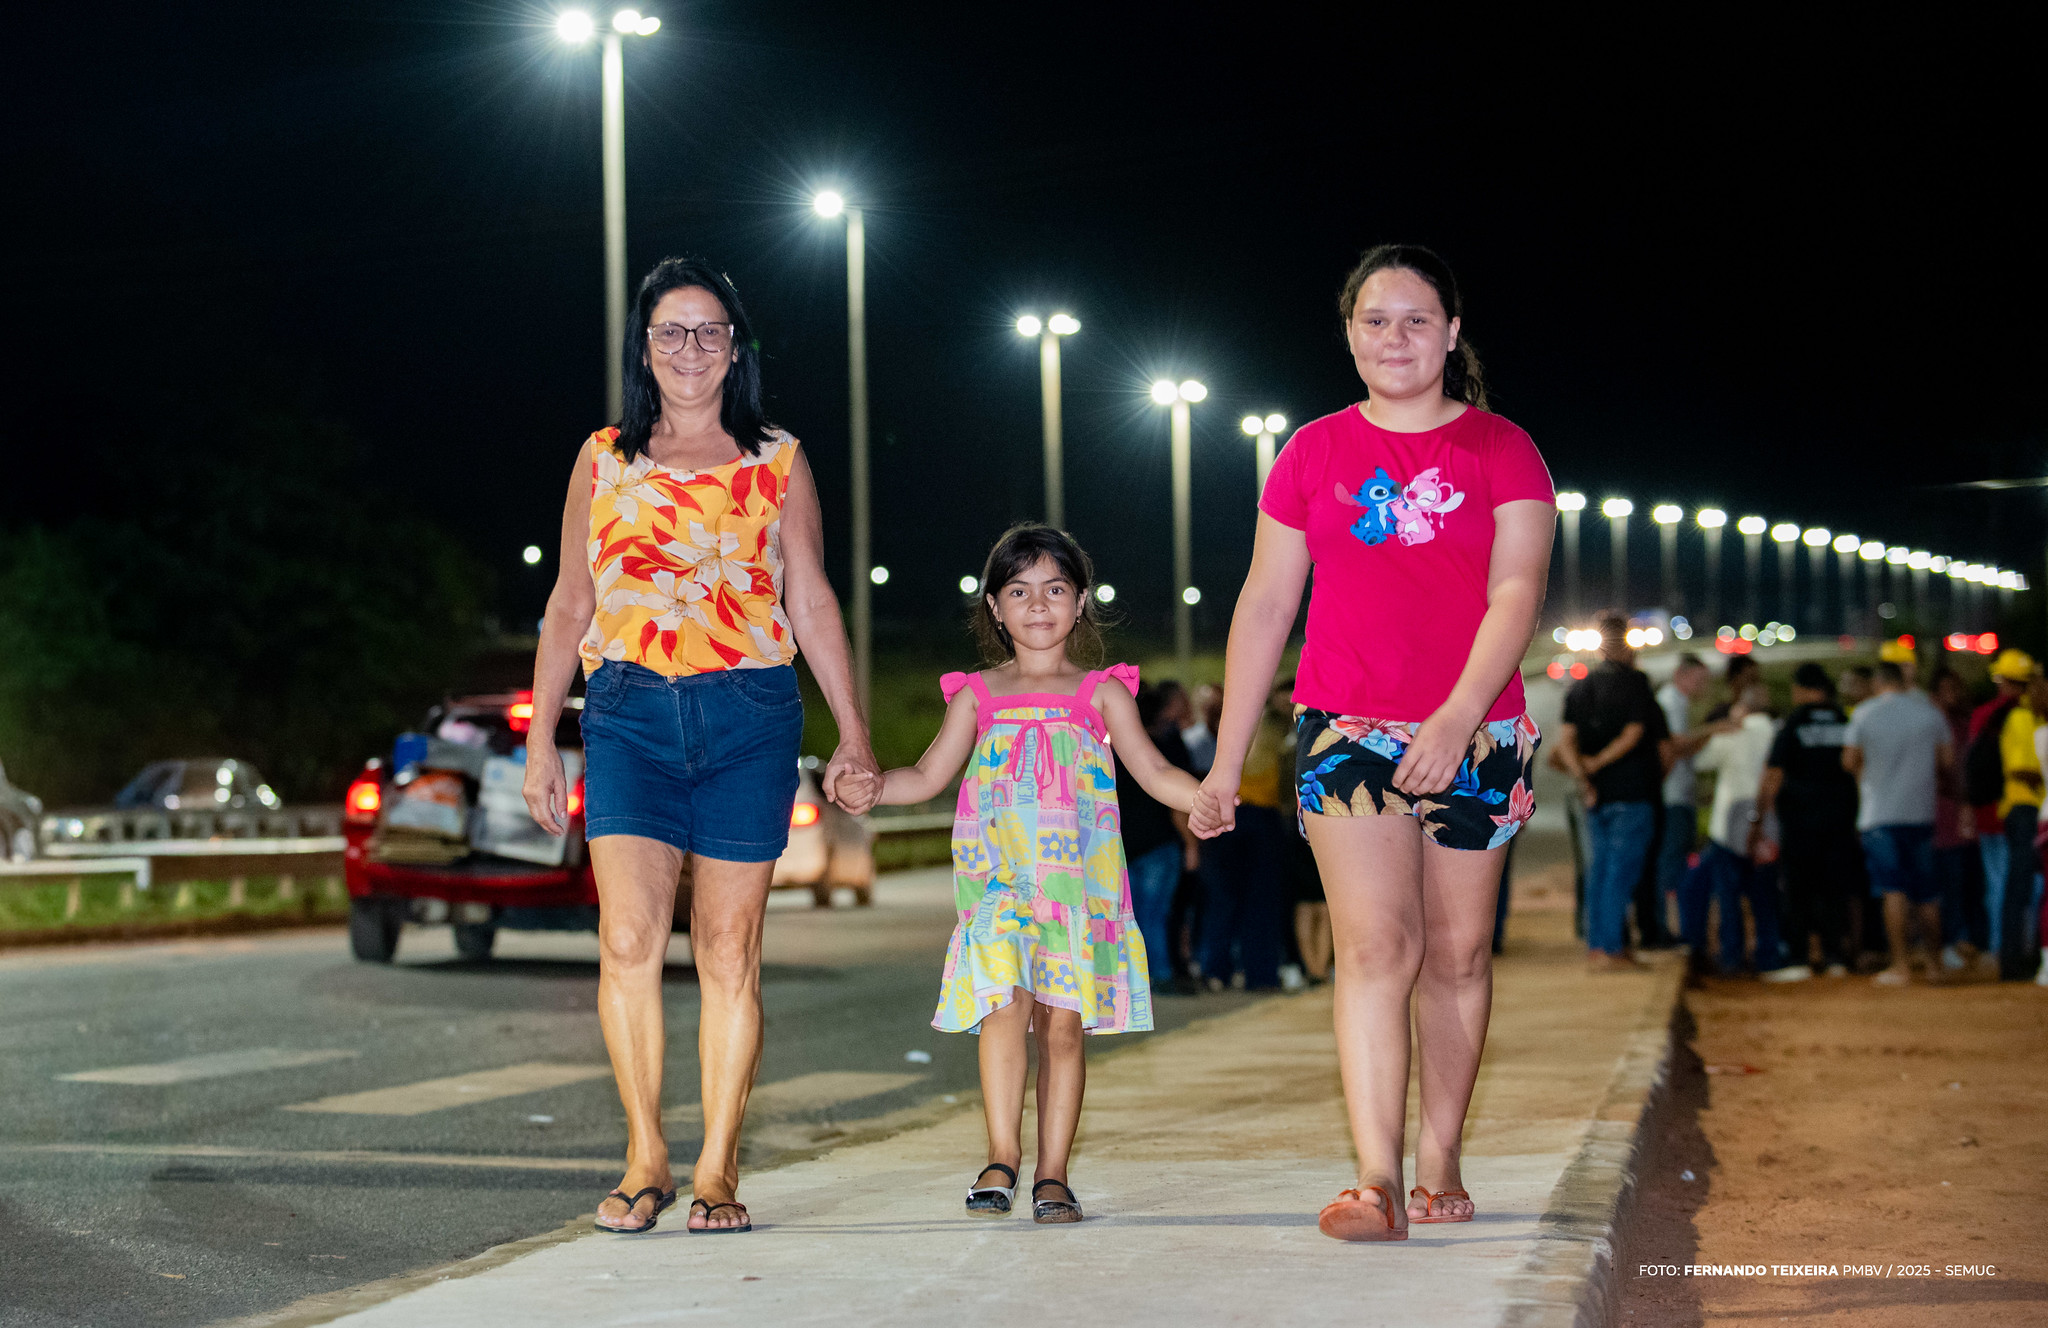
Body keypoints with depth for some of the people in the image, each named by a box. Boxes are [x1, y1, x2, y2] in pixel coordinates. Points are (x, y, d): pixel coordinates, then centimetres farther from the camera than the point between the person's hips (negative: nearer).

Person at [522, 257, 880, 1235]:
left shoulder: (777, 464, 12)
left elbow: (813, 604, 11)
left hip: (749, 716, 0)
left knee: (729, 948, -1)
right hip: (630, 713, 0)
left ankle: (716, 1170, 5)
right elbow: (568, 605, 16)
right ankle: (645, 1160, -2)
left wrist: (853, 740, 5)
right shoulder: (604, 458, 14)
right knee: (629, 936, -12)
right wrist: (540, 740, 11)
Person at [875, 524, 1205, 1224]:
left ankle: (1052, 1173, 4)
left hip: (1078, 883, 0)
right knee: (1005, 1008, -15)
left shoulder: (1100, 693, 12)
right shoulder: (978, 695, 14)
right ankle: (1002, 1157, -8)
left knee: (1063, 1021, -2)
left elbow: (1154, 771, 7)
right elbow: (926, 777, 14)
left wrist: (1208, 798, -11)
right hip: (998, 879, 0)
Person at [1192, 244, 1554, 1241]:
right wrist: (1225, 765, 9)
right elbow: (1264, 605, 11)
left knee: (1458, 952, 6)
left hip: (1475, 736, 0)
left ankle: (1439, 1162, 18)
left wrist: (1456, 720, -22)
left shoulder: (1501, 451, 3)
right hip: (1347, 728, 0)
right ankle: (1375, 1180, -19)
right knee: (1375, 943, -13)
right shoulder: (1314, 454, 8)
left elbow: (1516, 594, -7)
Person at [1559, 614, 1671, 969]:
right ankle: (1610, 949, -6)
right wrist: (1598, 763, -7)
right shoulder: (1634, 682, -7)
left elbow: (1565, 739, 3)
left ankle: (1597, 945, 14)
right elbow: (1634, 734, -15)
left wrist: (1582, 776, -3)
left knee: (1599, 868, 12)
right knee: (1622, 870, -4)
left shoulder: (1580, 687, 11)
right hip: (1632, 791, -6)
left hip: (1596, 794, 6)